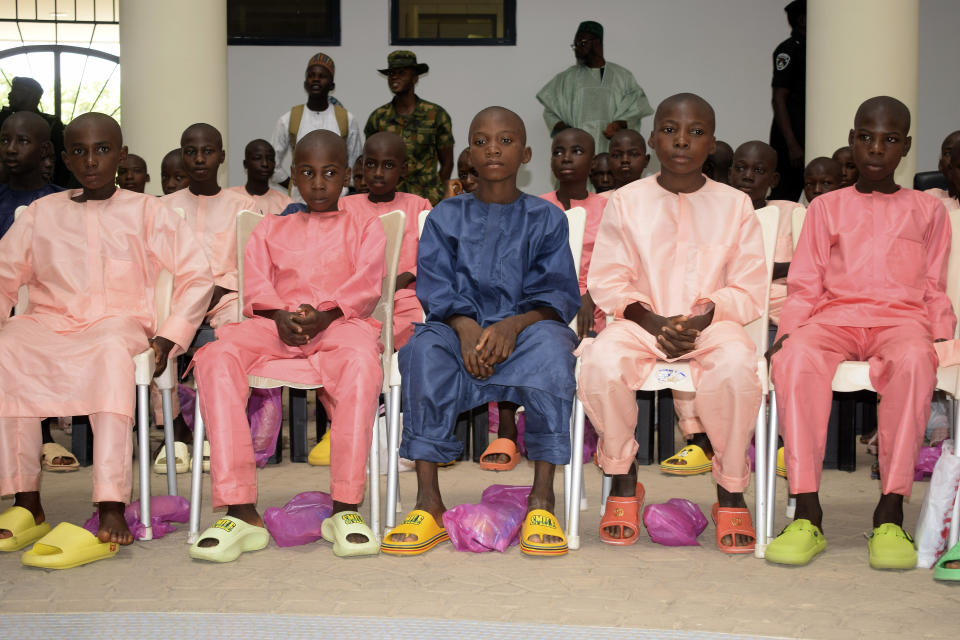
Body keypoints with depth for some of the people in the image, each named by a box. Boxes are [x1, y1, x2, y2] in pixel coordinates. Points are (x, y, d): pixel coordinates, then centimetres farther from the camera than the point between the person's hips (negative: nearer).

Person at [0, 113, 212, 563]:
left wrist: (169, 337, -6)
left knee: (112, 352, -39)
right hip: (49, 324, 3)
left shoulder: (146, 212, 11)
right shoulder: (42, 213, 17)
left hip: (119, 322, -2)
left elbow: (196, 275, 6)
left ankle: (112, 512, -47)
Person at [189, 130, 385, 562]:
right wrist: (279, 316, -10)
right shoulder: (270, 228, 28)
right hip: (276, 325, 2)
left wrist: (325, 314, -16)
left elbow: (366, 286, 4)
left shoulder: (364, 227, 21)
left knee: (362, 360, -40)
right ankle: (240, 512, -35)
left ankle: (345, 509, -36)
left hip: (341, 323, -2)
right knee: (216, 357, -31)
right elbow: (255, 287, 13)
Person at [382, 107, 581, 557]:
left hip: (525, 327, 0)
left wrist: (513, 325, -20)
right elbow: (436, 290, 3)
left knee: (551, 346, -36)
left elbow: (557, 294, 1)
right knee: (425, 347, -34)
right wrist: (466, 326, -19)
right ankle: (428, 502, -31)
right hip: (461, 330, 1)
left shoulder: (546, 219, 12)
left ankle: (541, 499, -30)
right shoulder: (446, 216, 15)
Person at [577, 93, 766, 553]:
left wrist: (703, 319, -16)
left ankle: (731, 491, -13)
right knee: (601, 364, -33)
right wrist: (652, 320, -14)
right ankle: (623, 479, -6)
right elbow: (606, 282, 3)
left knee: (737, 366, -36)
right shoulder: (626, 202, 6)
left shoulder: (734, 206, 6)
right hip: (641, 321, 1)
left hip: (713, 323, 0)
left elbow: (750, 290, 2)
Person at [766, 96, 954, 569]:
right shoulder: (826, 207, 20)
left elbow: (935, 291, 16)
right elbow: (803, 286, 15)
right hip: (835, 315, 1)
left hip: (902, 317, 0)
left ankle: (890, 512, -36)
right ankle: (807, 515, -37)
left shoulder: (928, 211, 20)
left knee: (914, 360, -39)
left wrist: (942, 339, -3)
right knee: (795, 358, -36)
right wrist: (787, 332, -4)